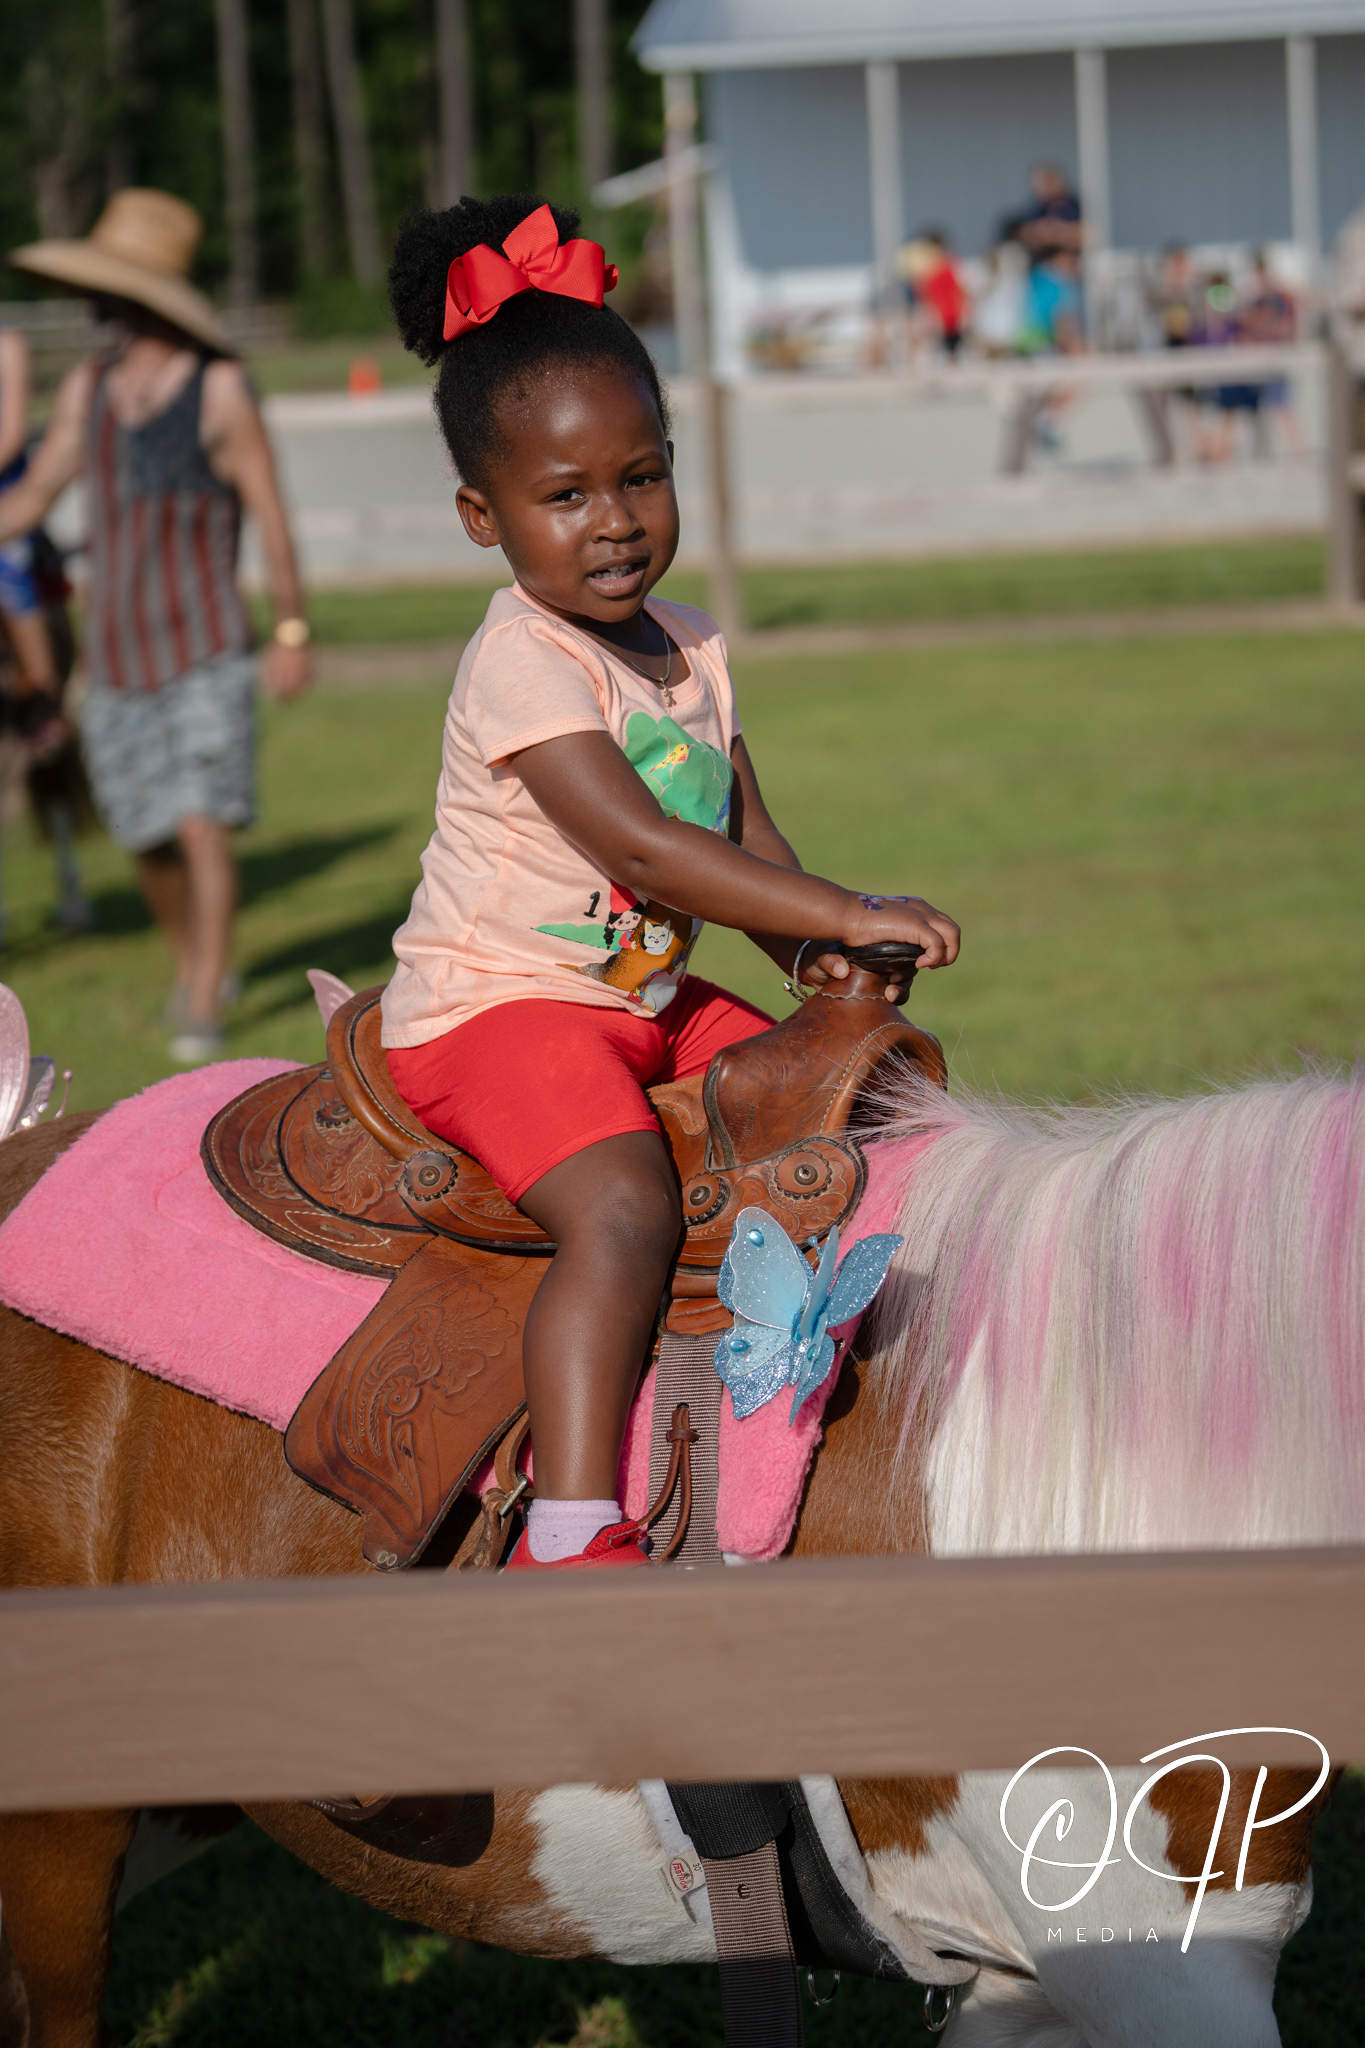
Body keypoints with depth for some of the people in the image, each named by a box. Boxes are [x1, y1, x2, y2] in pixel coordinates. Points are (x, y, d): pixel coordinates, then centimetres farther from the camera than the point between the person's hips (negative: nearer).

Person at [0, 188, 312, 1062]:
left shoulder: (220, 389, -11)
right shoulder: (87, 387, 3)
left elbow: (270, 513, -6)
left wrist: (293, 632, -6)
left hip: (208, 653, -5)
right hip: (119, 661, 5)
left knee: (203, 826, -13)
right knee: (150, 840, 10)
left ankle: (203, 1013, -4)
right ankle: (196, 969, 34)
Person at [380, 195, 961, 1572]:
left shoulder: (689, 649, 7)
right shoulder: (522, 662, -19)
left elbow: (742, 834, 11)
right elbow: (639, 848, -28)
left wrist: (809, 950, -10)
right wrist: (851, 916, -31)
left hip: (651, 1000, 9)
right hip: (495, 1008, -9)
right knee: (624, 1210, -30)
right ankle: (572, 1534, -36)